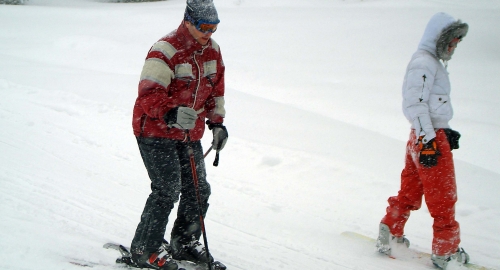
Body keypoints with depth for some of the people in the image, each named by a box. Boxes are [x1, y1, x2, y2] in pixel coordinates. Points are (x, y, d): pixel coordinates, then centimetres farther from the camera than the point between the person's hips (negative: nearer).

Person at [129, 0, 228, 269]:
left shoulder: (212, 50, 6)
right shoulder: (165, 51, -19)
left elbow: (215, 88, 19)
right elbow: (148, 95, -25)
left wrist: (217, 122, 13)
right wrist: (171, 114, -41)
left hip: (189, 134, 8)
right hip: (155, 131, -8)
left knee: (198, 189, 8)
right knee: (168, 189, -15)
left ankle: (184, 243, 26)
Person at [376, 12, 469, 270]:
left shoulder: (433, 63, 18)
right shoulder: (423, 62, -14)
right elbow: (415, 104, -21)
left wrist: (445, 130, 21)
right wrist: (428, 140, -23)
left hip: (428, 136, 10)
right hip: (429, 139, -10)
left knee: (410, 192, 16)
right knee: (444, 196, -3)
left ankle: (390, 236, 23)